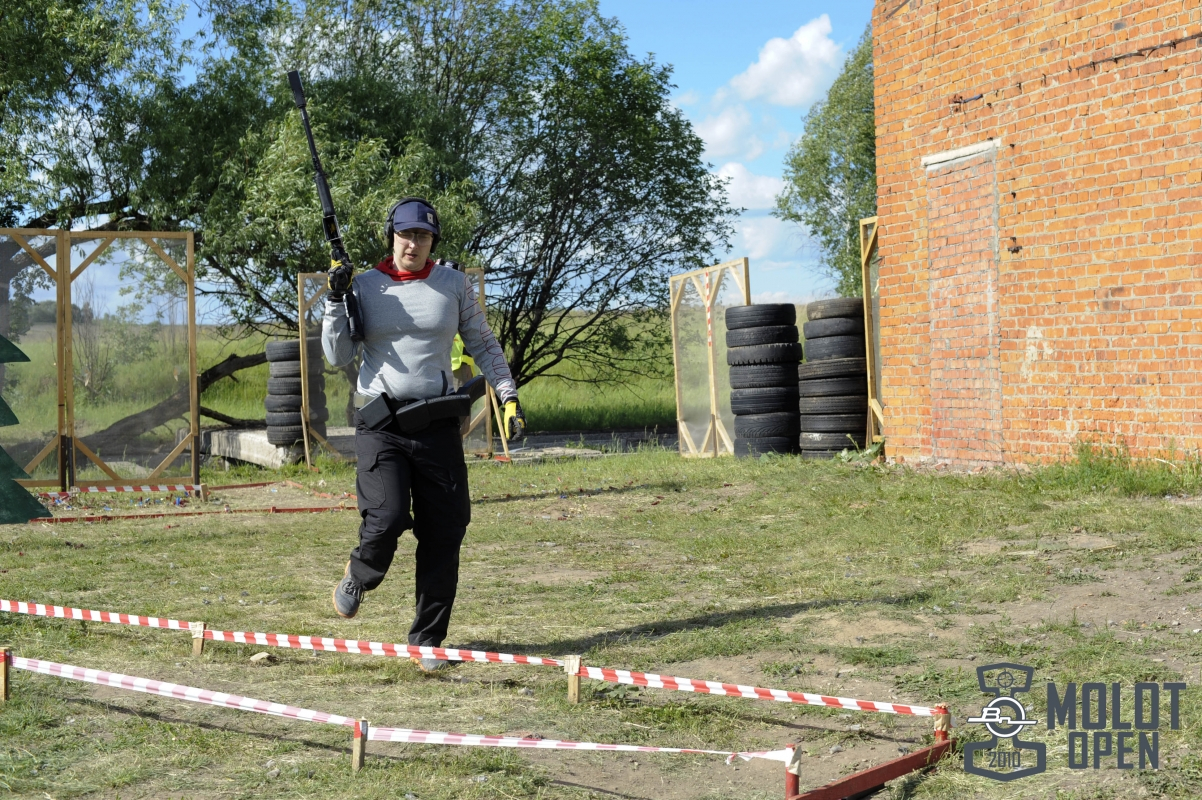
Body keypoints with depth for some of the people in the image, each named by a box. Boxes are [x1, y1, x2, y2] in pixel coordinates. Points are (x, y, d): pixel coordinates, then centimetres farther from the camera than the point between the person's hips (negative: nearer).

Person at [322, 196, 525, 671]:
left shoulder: (453, 285, 6)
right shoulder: (364, 286, 3)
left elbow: (484, 345, 12)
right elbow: (338, 357, 0)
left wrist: (509, 397, 4)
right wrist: (336, 299, -10)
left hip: (437, 422, 2)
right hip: (380, 422, -2)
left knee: (445, 532, -1)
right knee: (387, 517, -20)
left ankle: (427, 640, 13)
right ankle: (359, 576, 17)